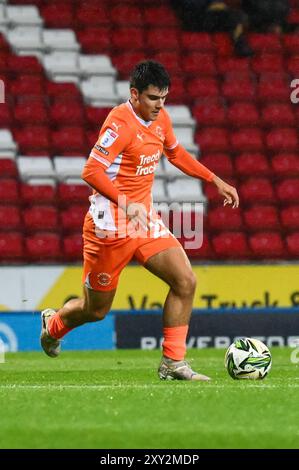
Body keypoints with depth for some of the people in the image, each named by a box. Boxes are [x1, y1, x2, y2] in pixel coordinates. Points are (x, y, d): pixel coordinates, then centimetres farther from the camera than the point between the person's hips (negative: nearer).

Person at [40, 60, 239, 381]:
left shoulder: (160, 119, 6)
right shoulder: (121, 123, -20)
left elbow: (176, 153, 26)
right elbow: (91, 171, -26)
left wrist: (215, 181, 22)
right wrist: (126, 204, -36)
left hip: (145, 221, 7)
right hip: (111, 226, -7)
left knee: (185, 282, -9)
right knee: (96, 310, 5)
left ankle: (173, 363, -3)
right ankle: (53, 325, 39)